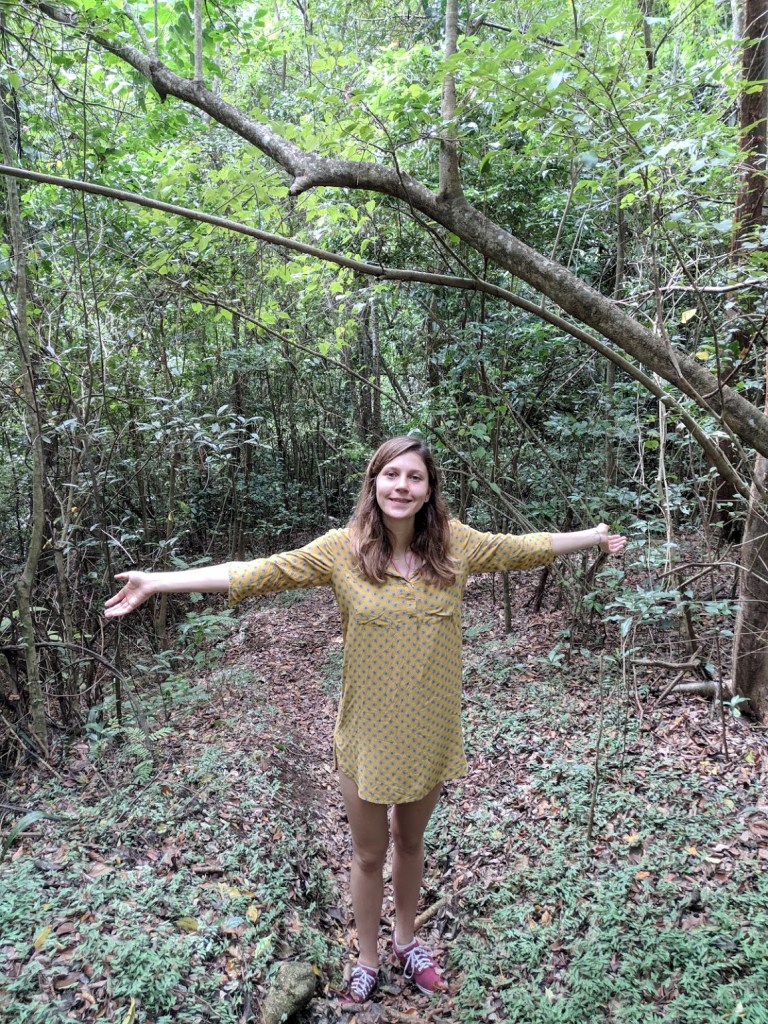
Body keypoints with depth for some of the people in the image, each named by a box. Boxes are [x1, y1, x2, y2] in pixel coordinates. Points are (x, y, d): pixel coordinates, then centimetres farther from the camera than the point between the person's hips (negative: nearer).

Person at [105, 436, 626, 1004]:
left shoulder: (454, 542, -9)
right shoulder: (344, 547, -16)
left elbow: (524, 548, 4)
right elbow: (256, 572, -18)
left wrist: (593, 536, 13)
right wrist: (155, 582, -21)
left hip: (431, 730, 2)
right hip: (369, 732, -2)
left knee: (410, 842, 25)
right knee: (369, 854, 19)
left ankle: (407, 941, 52)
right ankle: (368, 959, 46)